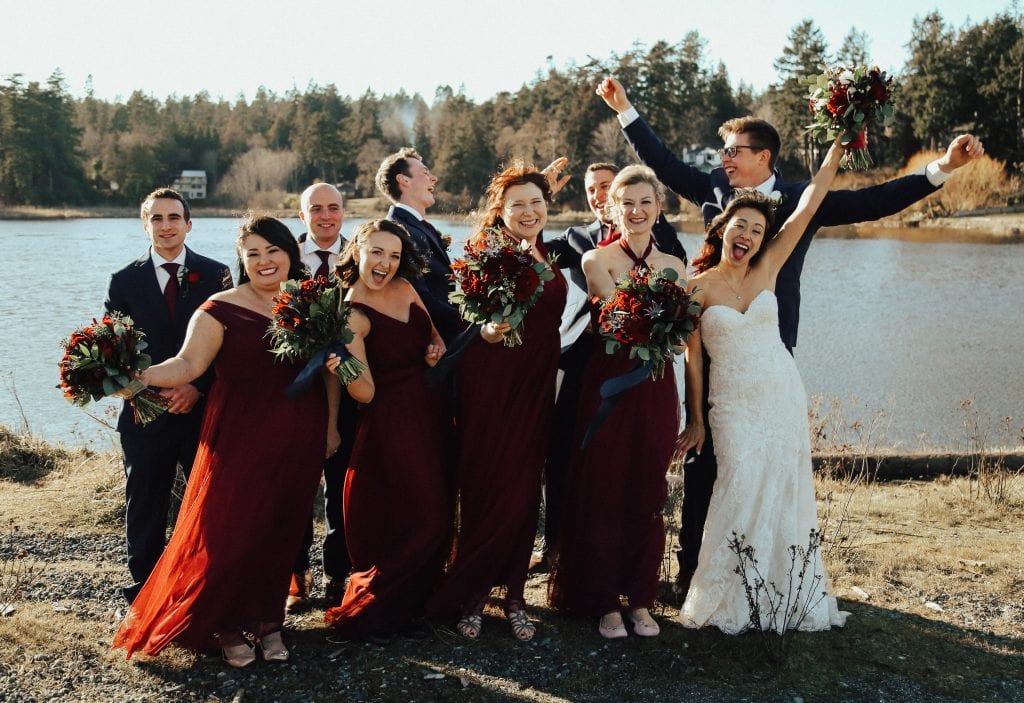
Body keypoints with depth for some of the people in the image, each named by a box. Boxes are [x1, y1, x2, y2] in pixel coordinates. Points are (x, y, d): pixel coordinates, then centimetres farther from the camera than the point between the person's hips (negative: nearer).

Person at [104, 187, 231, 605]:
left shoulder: (215, 275, 3)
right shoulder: (125, 281, 7)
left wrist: (198, 387, -12)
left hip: (205, 409, -1)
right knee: (145, 508, 9)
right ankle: (143, 592, 21)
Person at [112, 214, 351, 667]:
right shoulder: (222, 309, -5)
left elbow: (331, 369, 12)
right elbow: (189, 363, -14)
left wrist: (331, 423, 10)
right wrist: (143, 377, -30)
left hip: (299, 438, 3)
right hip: (240, 438, -3)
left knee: (282, 531, 7)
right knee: (230, 530, -1)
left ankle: (267, 620, 24)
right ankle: (228, 626, 19)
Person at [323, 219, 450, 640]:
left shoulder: (405, 288, 3)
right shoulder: (353, 315, -16)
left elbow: (433, 334, 19)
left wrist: (438, 347, -3)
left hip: (428, 409, 7)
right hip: (392, 419, -7)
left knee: (435, 512, 16)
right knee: (426, 518, -6)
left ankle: (414, 598, 37)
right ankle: (364, 612, 8)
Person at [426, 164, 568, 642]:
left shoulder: (550, 261, 11)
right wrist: (485, 332, -28)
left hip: (535, 388, 5)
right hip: (489, 387, -5)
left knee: (524, 494, 7)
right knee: (486, 493, -1)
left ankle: (513, 597, 19)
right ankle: (470, 597, 15)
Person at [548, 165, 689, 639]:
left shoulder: (675, 266, 10)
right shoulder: (597, 259, -2)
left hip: (657, 388, 4)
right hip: (609, 384, -3)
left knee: (648, 497, 8)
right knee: (603, 494, 2)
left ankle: (641, 599, 21)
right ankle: (606, 602, 15)